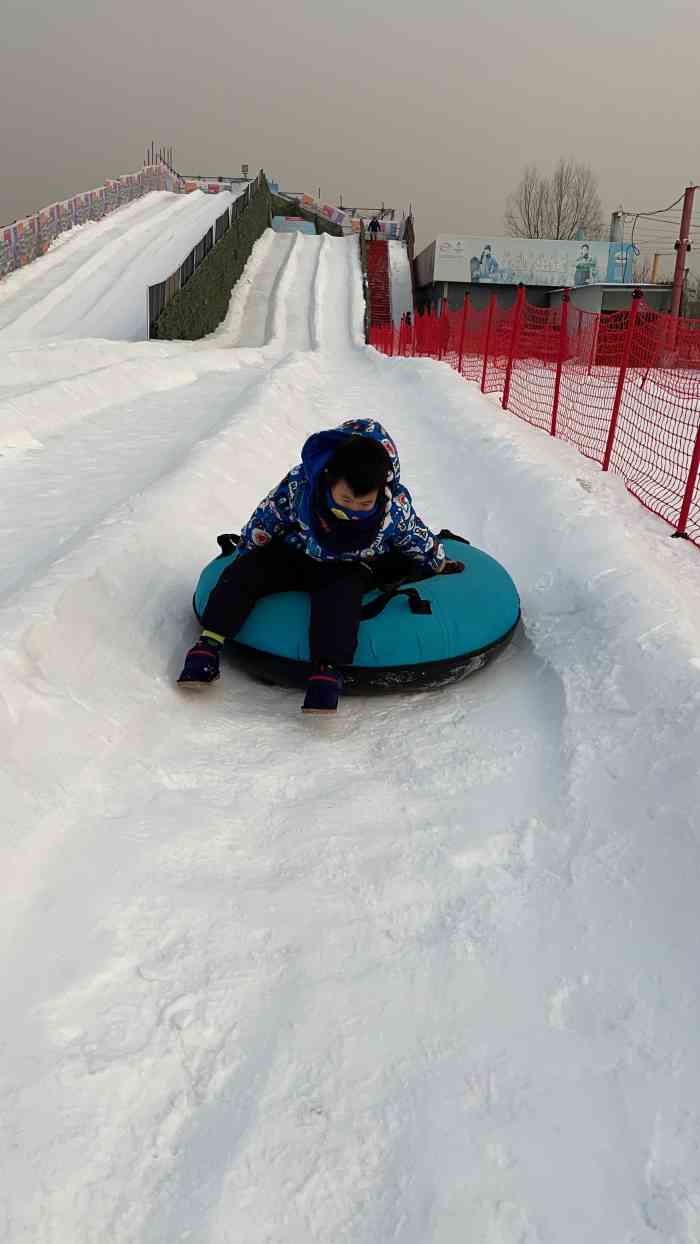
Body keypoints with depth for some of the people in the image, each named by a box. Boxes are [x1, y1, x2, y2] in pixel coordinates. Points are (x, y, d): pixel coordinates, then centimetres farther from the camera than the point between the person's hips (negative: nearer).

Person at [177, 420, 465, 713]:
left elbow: (420, 539, -3)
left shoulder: (396, 507, -24)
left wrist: (439, 564, 13)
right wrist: (245, 553, 2)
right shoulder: (299, 483, -25)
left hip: (347, 569, -2)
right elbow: (265, 518, -9)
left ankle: (327, 669, -41)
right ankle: (208, 644, -16)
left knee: (340, 596, -35)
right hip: (294, 554, 2)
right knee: (244, 572, -17)